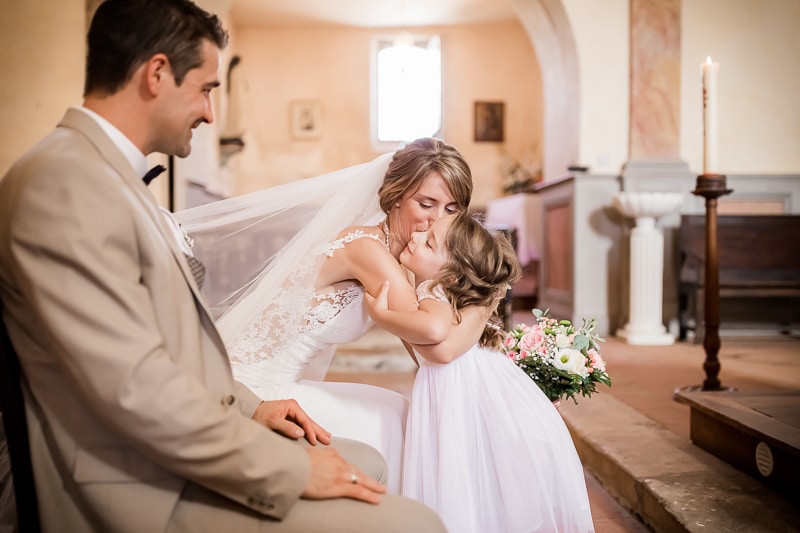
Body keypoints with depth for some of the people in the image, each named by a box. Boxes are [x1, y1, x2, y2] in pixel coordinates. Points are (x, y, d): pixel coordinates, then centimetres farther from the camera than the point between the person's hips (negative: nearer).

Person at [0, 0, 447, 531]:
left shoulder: (110, 173, 11)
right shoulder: (64, 184, -21)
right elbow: (136, 388, -26)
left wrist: (248, 407, 9)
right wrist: (292, 471, -18)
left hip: (181, 456, 11)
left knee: (365, 463, 20)